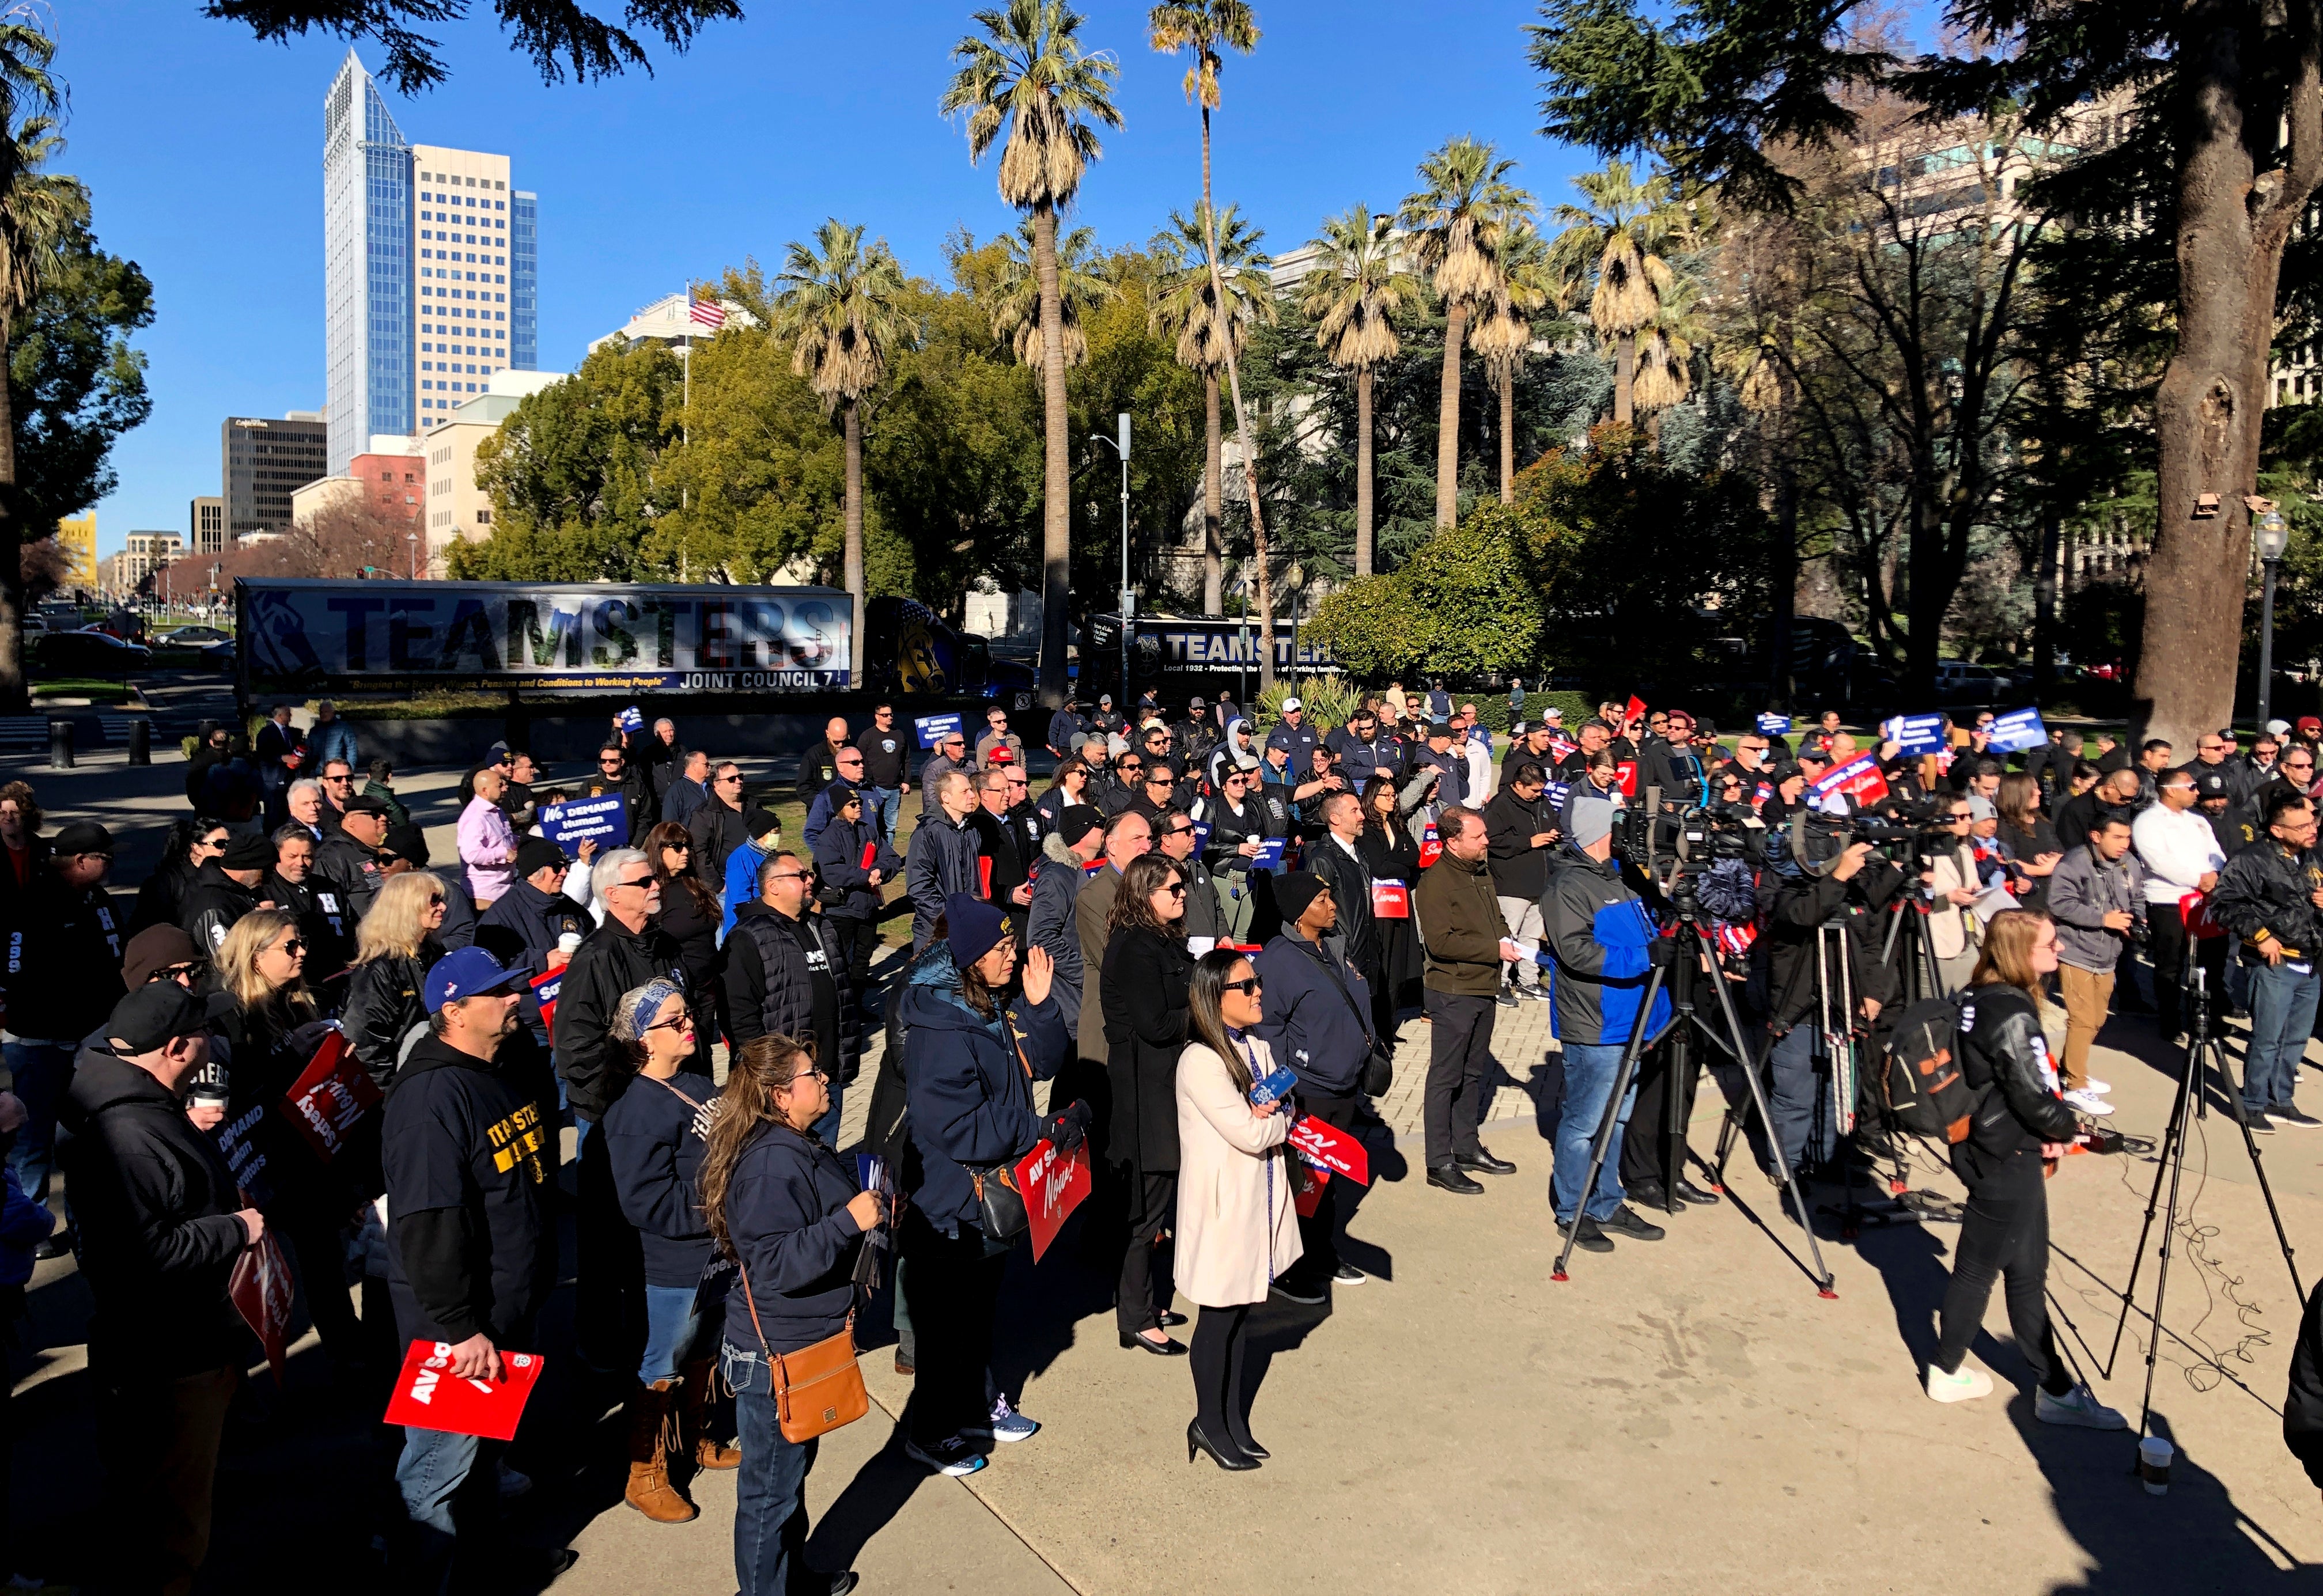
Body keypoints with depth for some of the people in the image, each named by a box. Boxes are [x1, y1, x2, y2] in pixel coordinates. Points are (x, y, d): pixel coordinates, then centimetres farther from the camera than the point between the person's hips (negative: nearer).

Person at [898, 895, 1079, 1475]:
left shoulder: (995, 1006, -1)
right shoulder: (941, 1032, -30)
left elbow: (1040, 1061, 6)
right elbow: (963, 1129, -32)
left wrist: (1039, 1005, -11)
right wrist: (1047, 1130, -25)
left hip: (993, 1193, 9)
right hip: (952, 1207, -9)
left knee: (982, 1310, 25)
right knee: (951, 1323, 8)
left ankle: (980, 1405, 43)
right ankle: (930, 1434, 27)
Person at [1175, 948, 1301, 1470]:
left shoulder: (1259, 1048, 6)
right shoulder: (1201, 1061, -21)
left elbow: (1285, 1116, 6)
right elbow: (1250, 1135, -22)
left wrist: (1266, 1115, -16)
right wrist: (1276, 1119, -3)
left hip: (1261, 1201, 7)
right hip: (1223, 1206, -7)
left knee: (1241, 1311, 16)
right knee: (1218, 1318, 7)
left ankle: (1234, 1418, 30)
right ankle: (1208, 1423, 25)